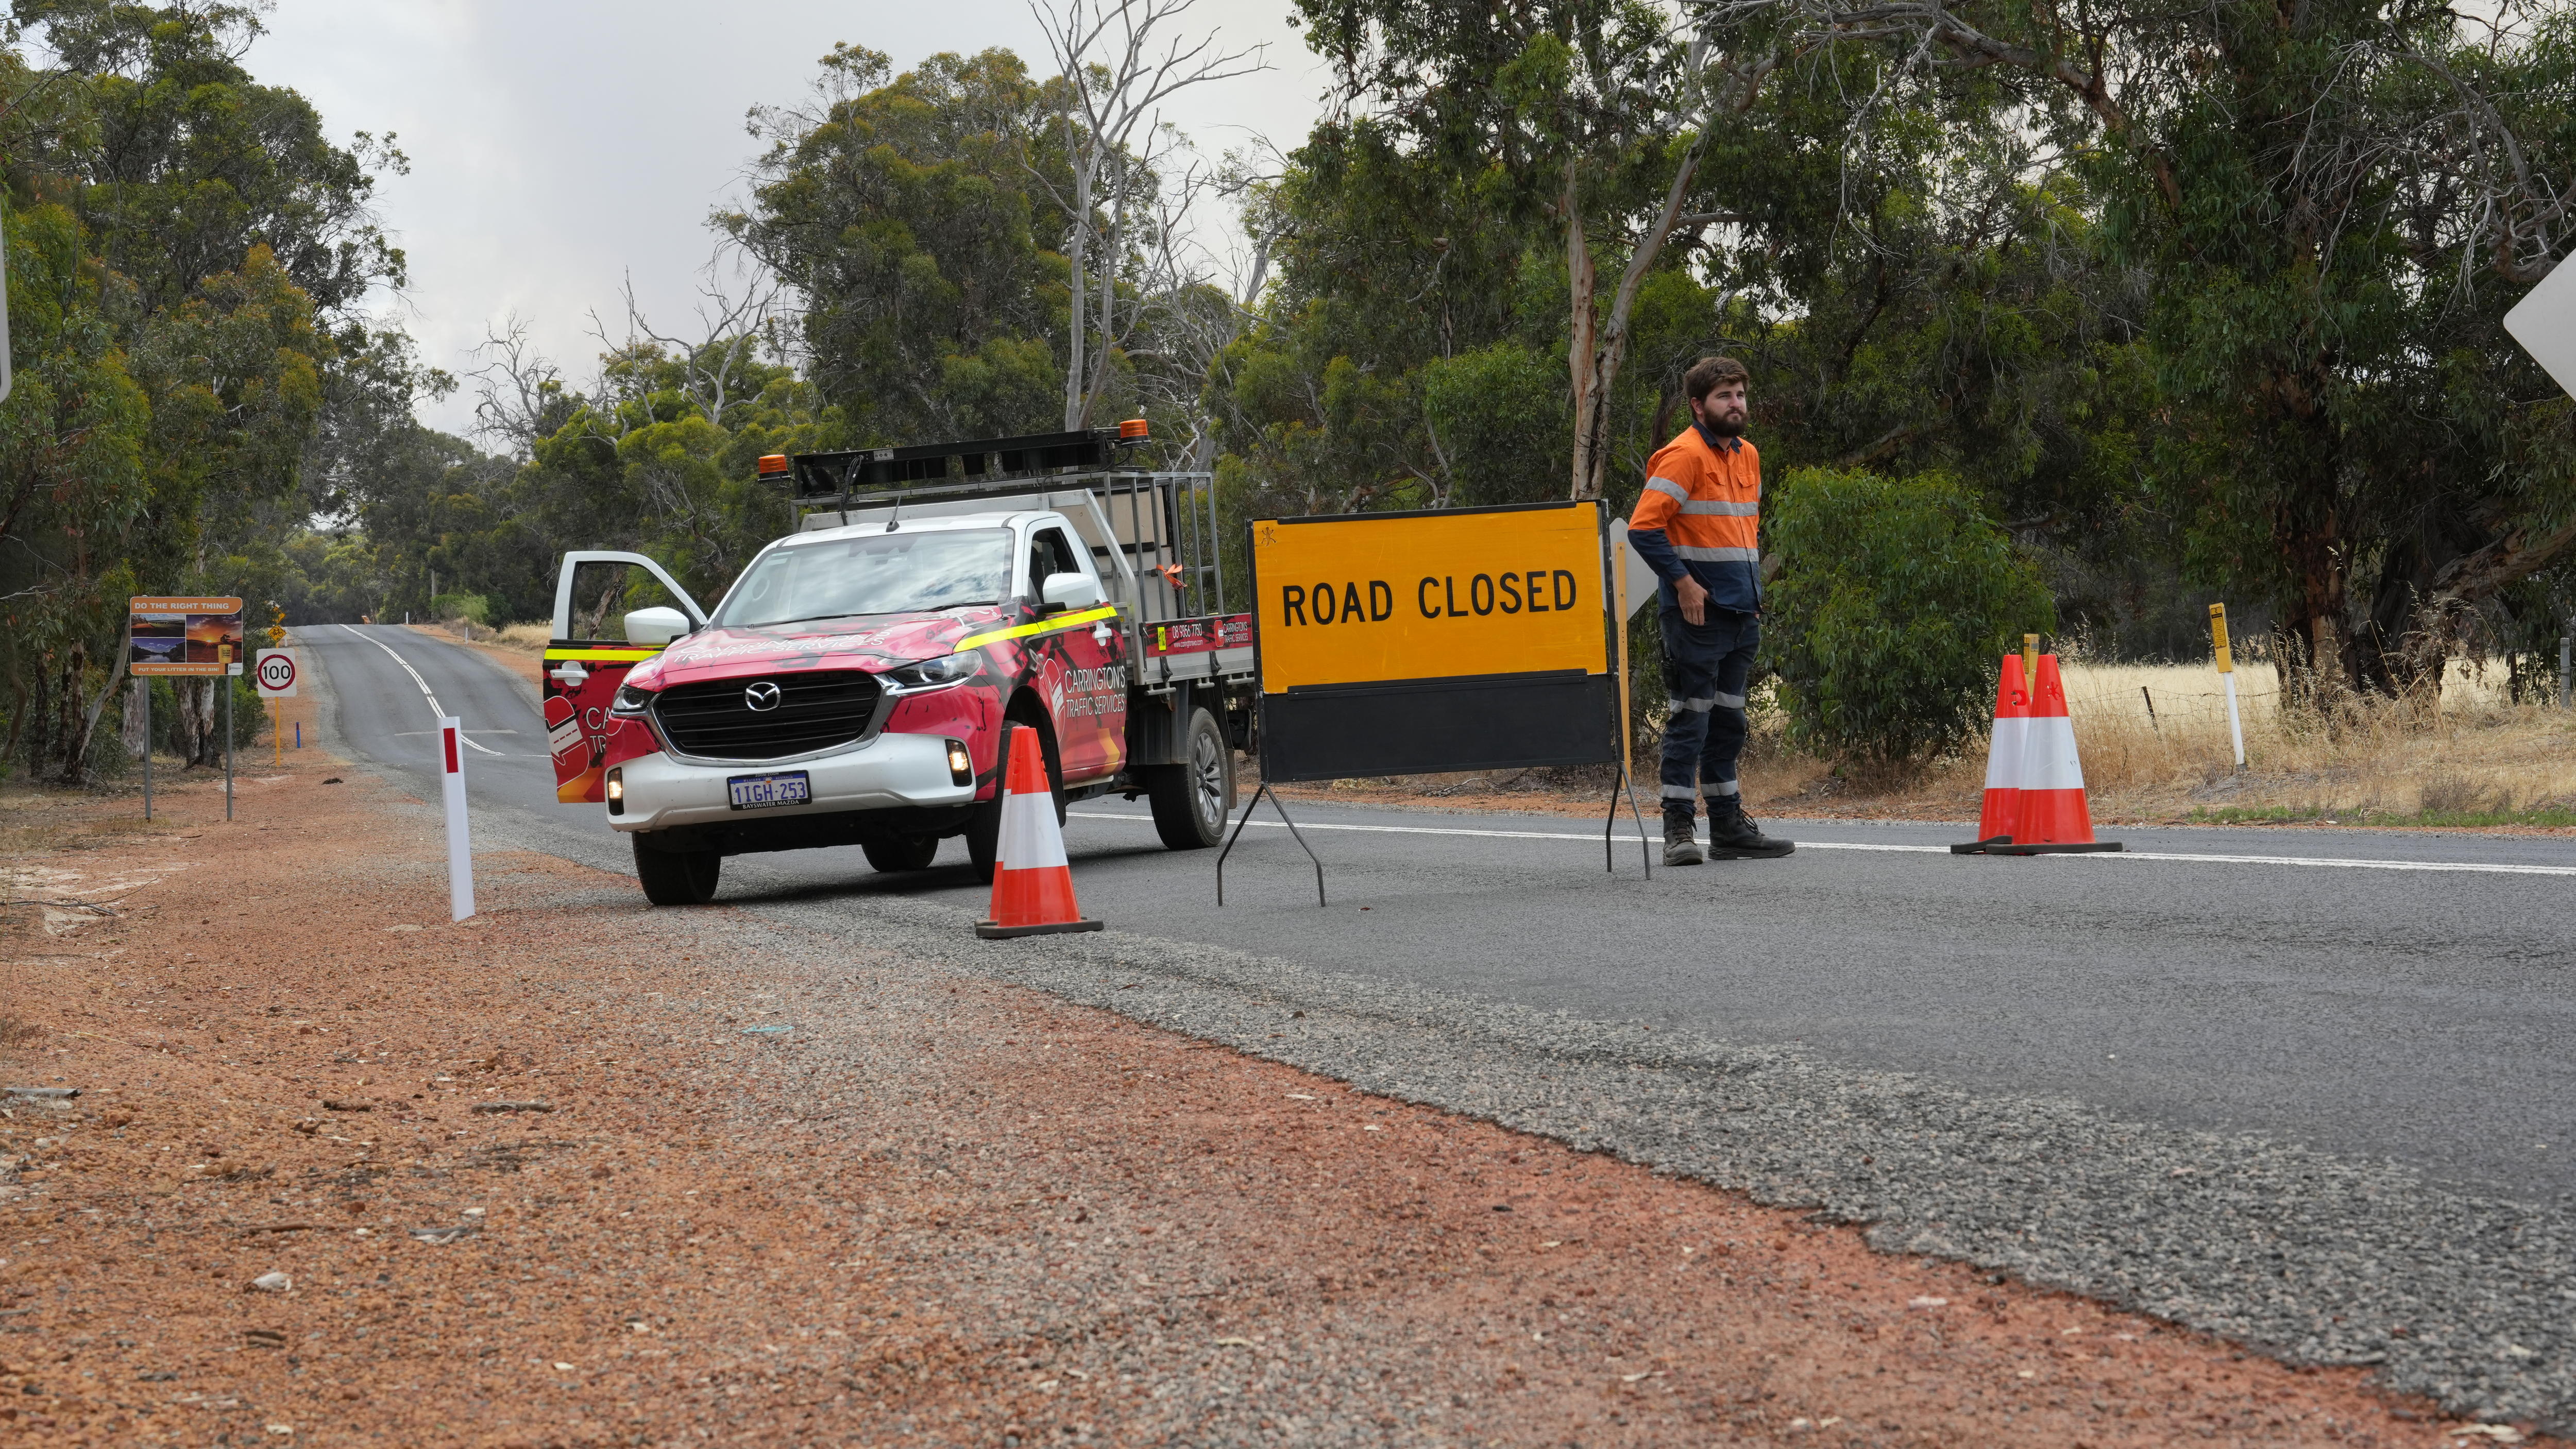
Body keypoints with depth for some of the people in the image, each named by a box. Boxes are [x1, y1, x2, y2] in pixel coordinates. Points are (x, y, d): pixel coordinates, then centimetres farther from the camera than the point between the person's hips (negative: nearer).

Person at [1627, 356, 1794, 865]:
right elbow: (1643, 527, -18)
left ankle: (1729, 826, 20)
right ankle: (1678, 831, -3)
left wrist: (1751, 585, 17)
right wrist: (1683, 582, -17)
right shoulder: (1684, 455, -12)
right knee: (1691, 719, -7)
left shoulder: (1748, 455, 14)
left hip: (1741, 613, 8)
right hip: (1697, 613, -8)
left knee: (1728, 722, 13)